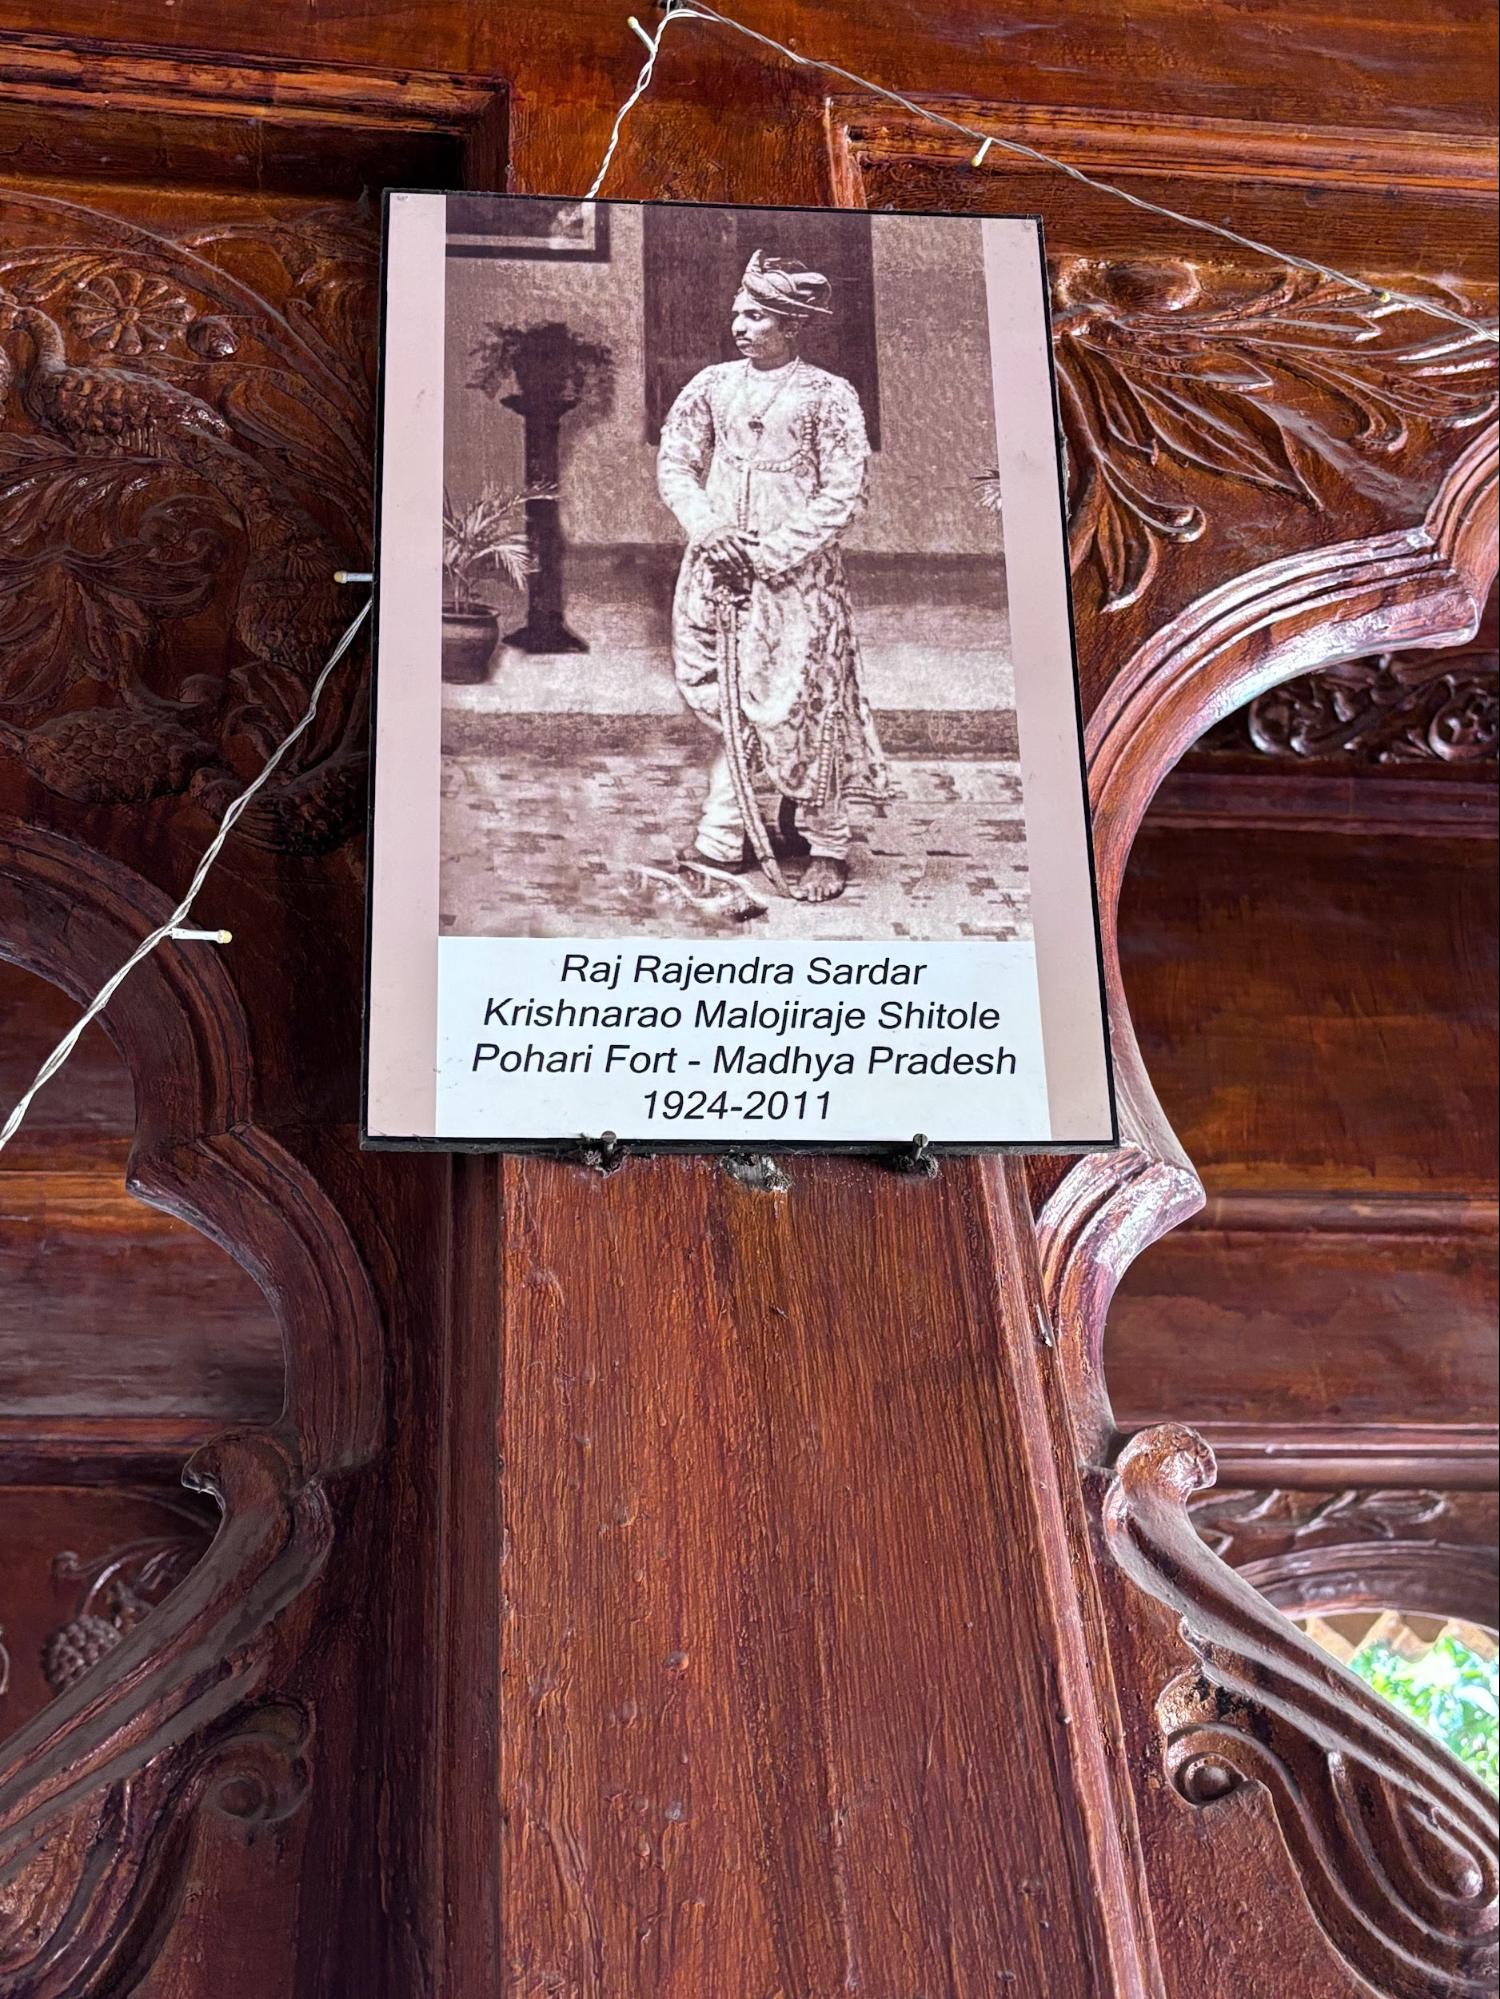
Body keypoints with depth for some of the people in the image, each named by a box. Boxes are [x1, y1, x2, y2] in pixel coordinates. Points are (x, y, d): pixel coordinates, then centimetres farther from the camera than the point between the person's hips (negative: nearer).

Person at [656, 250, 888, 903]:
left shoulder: (828, 396, -5)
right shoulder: (713, 384, 7)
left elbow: (842, 495, -9)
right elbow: (675, 461, 10)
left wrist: (771, 552, -14)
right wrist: (707, 527, -7)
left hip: (794, 573, -4)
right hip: (715, 567, 5)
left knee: (796, 707, -5)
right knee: (721, 699, 8)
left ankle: (828, 848, 9)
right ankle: (722, 837, 21)